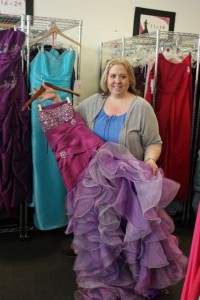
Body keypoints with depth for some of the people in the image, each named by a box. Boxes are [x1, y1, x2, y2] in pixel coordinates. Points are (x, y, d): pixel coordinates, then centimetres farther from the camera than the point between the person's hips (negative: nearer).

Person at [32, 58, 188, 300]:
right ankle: (100, 279, 38)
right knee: (98, 231, 14)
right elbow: (71, 124, 12)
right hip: (95, 181, 4)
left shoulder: (141, 107, -9)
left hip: (128, 183, -3)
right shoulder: (94, 102, 4)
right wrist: (56, 101, 4)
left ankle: (133, 279, 31)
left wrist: (150, 161, -26)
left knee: (128, 231, 7)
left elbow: (154, 142, -7)